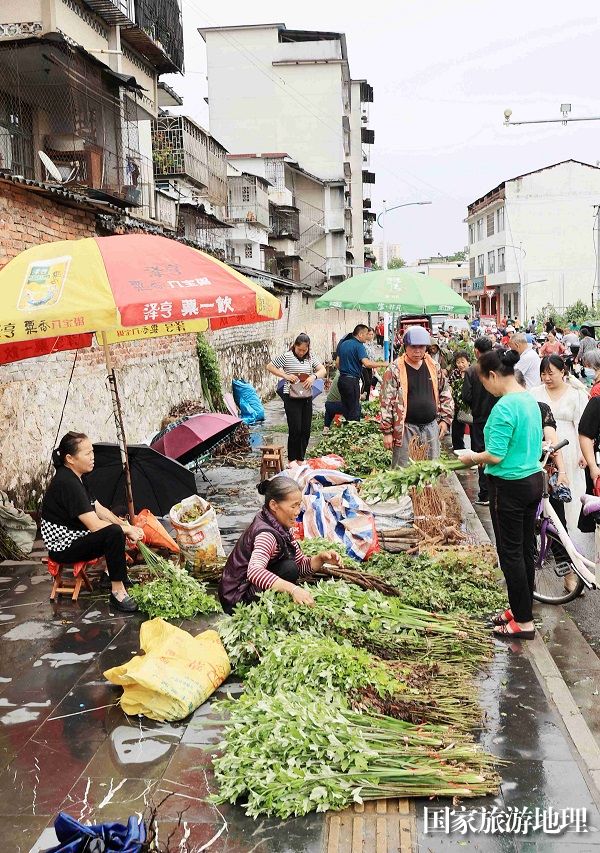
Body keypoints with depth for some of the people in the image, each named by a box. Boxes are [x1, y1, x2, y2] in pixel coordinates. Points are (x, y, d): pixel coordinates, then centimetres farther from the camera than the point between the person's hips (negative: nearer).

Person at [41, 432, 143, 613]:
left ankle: (111, 572, 21)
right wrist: (127, 530, -15)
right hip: (63, 548, -11)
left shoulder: (74, 478, 7)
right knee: (115, 532, -29)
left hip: (73, 536, 11)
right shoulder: (67, 483, -25)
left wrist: (127, 526, -2)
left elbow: (99, 509, 10)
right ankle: (117, 592, -21)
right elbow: (95, 525, -28)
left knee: (121, 525, 16)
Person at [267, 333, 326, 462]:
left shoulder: (310, 358, 7)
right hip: (291, 398, -5)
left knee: (306, 430, 7)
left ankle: (300, 459, 19)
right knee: (295, 429, -6)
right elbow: (270, 366, -3)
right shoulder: (287, 356, -6)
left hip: (307, 398, 5)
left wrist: (314, 376, -15)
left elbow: (323, 370, 6)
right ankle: (292, 459, 8)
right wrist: (285, 376, -13)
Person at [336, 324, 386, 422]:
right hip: (352, 380, -8)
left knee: (345, 408, 14)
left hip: (342, 380, 8)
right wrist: (382, 364, -17)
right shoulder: (359, 346, -13)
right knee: (354, 410, -1)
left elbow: (337, 363, 17)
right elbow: (366, 363, -26)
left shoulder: (343, 344, 12)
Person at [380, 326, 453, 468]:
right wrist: (387, 432, -11)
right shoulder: (395, 370, -7)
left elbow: (445, 395, 15)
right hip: (405, 428, -4)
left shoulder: (435, 367, 7)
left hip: (431, 426, 4)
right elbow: (386, 401, -8)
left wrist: (446, 419, 7)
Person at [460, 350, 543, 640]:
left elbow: (495, 456, -22)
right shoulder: (530, 400, 6)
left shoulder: (504, 407, -21)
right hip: (534, 480, 9)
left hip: (510, 487, -9)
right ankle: (521, 608, 30)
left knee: (511, 553, 2)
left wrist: (474, 458, -3)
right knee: (526, 550, 16)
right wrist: (482, 458, 14)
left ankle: (524, 622, 10)